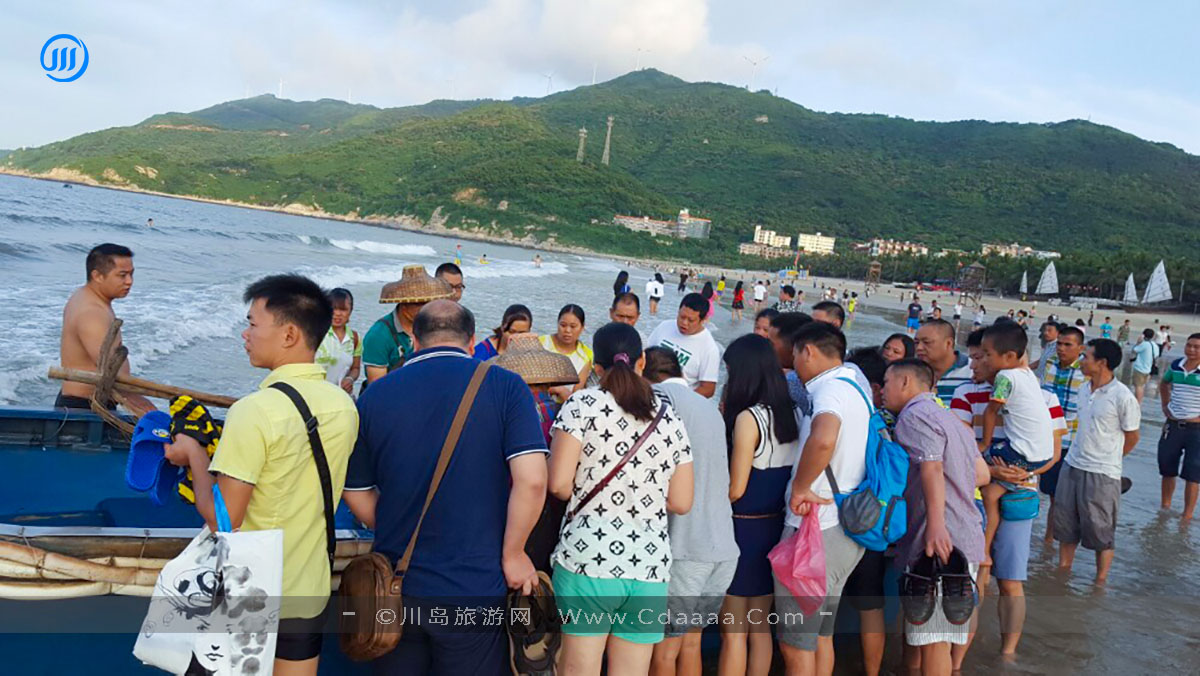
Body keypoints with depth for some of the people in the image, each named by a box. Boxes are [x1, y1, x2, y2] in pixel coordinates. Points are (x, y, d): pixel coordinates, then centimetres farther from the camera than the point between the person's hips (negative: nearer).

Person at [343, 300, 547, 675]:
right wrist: (512, 553, -6)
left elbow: (357, 495, 6)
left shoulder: (374, 395, 1)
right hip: (475, 590, -2)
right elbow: (531, 479, -17)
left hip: (396, 589, 3)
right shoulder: (506, 387, -7)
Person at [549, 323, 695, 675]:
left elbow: (559, 484, -8)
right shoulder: (670, 418, 10)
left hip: (588, 558, -3)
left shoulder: (582, 404, -1)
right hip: (650, 565, 4)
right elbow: (681, 502, 11)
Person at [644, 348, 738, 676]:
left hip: (683, 548, -7)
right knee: (690, 641, 18)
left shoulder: (660, 396, -6)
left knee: (663, 650, 3)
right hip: (724, 547, 7)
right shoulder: (710, 406, 16)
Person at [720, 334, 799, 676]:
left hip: (744, 529, -7)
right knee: (760, 627, 17)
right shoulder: (788, 413, 4)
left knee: (733, 633, 4)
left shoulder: (748, 417, -17)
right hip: (775, 526, 7)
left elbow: (735, 489, -16)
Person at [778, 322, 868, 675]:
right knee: (821, 635, 20)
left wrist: (800, 487, -25)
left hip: (815, 531, -10)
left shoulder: (831, 388, -17)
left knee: (796, 644, 0)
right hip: (844, 530, 10)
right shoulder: (854, 387, 14)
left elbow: (823, 439, -37)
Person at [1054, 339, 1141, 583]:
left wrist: (1108, 460, 8)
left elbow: (1131, 437, -4)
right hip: (1072, 466, 7)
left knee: (1101, 531, 5)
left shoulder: (1123, 398, -16)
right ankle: (1062, 570, 31)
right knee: (1065, 524, 15)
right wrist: (1086, 454, 14)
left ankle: (1100, 582, 19)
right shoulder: (1084, 389, 5)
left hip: (1103, 474, -7)